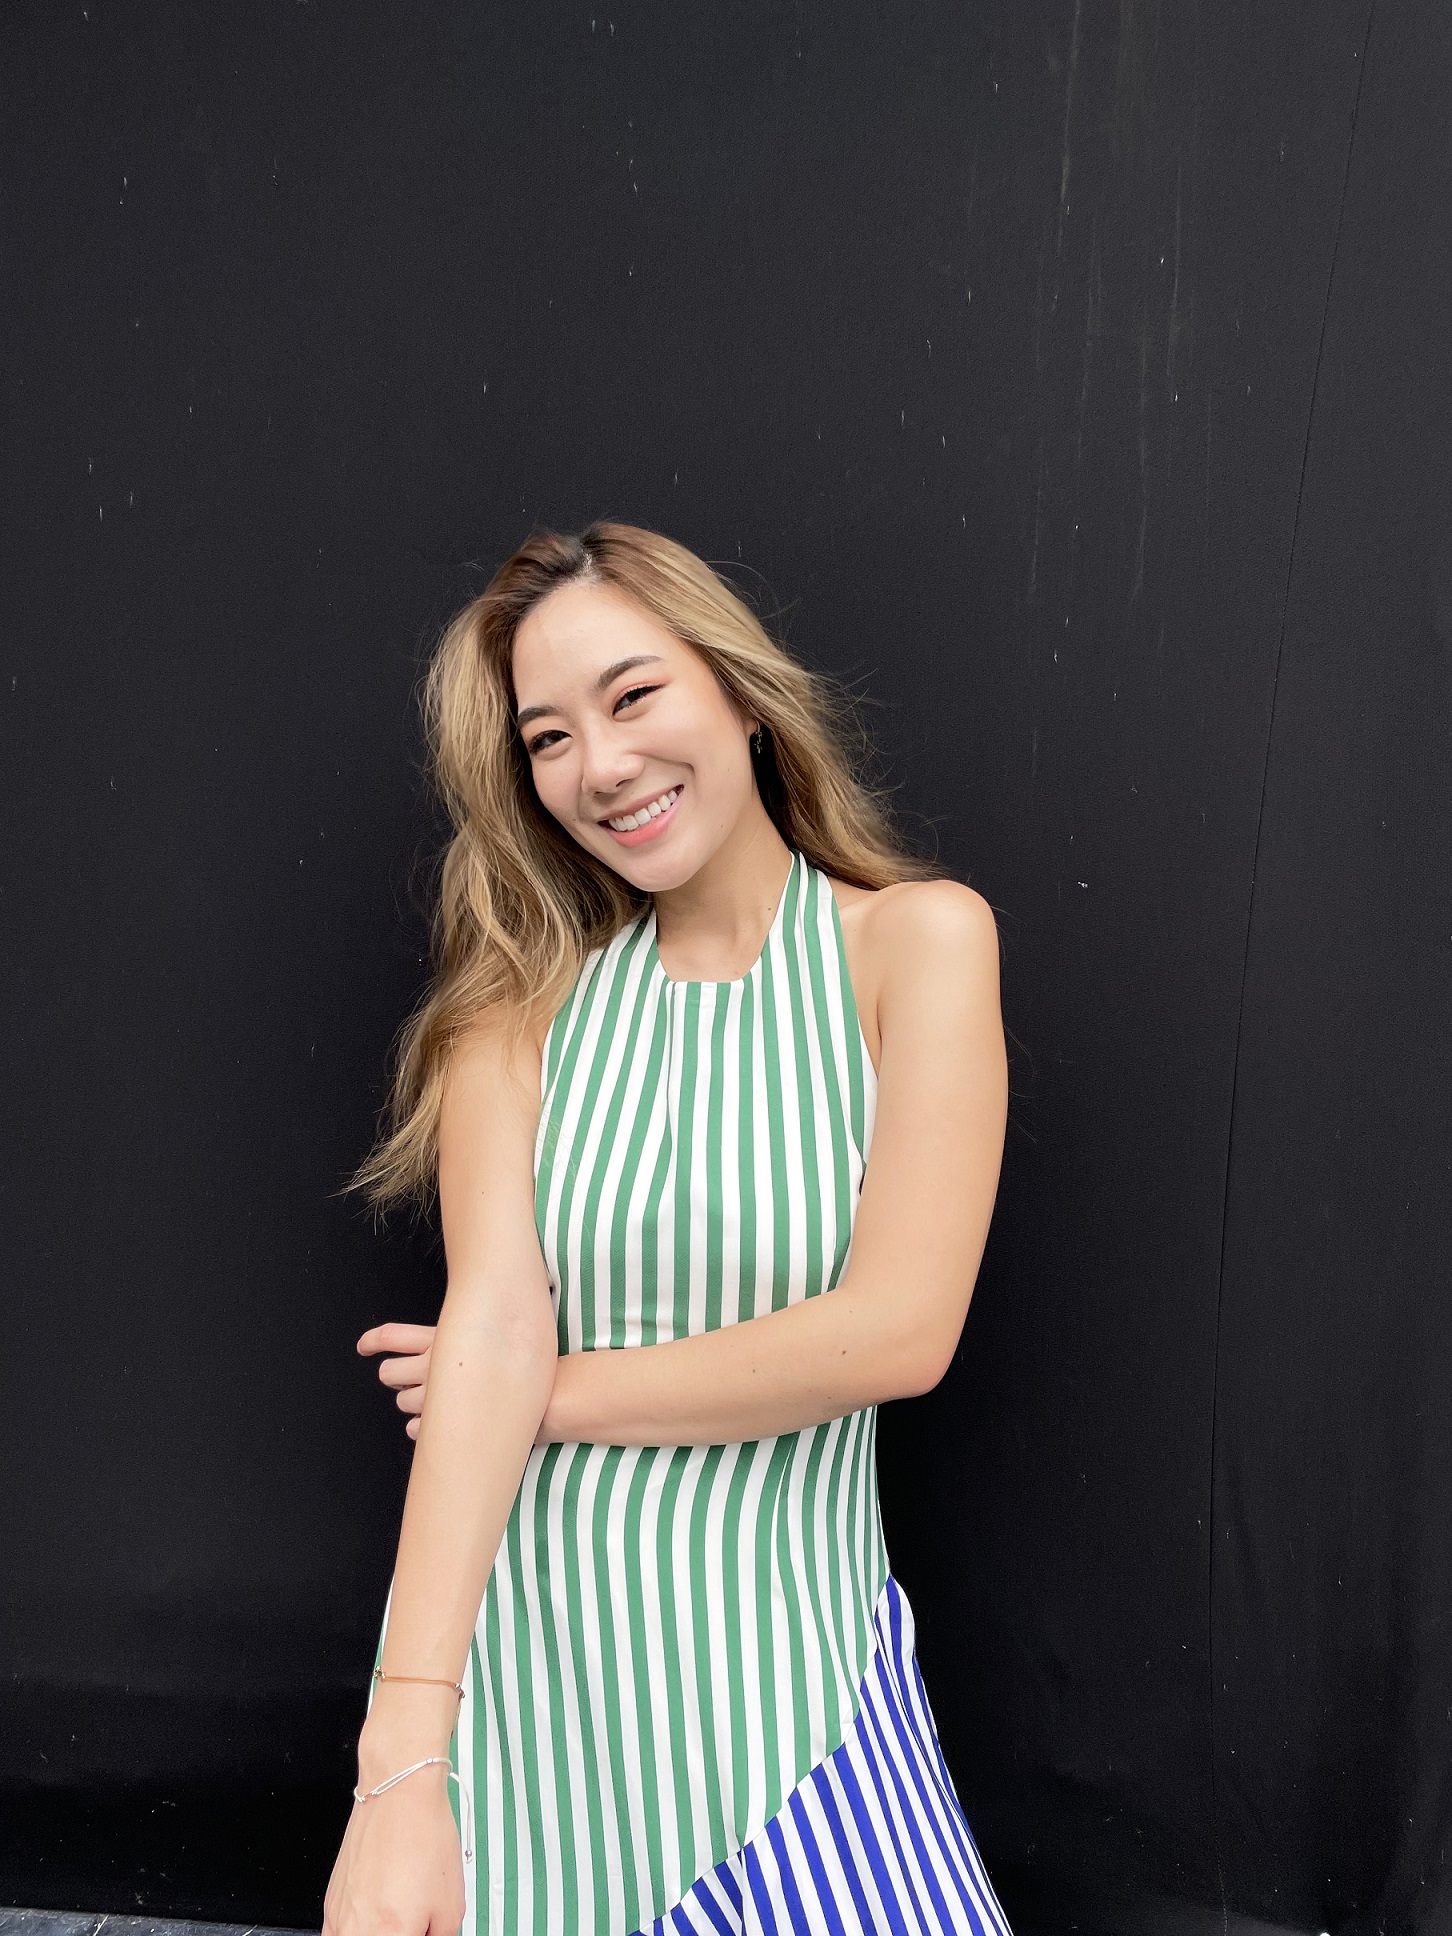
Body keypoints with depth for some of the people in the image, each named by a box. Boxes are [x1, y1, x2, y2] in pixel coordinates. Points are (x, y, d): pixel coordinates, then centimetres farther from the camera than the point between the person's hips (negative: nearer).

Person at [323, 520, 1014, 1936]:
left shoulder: (916, 939, -5)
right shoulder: (524, 1003, -1)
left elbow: (899, 1329, -13)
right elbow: (492, 1327, -14)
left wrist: (554, 1391, -7)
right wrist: (400, 1765, -23)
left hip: (783, 1657, -1)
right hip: (509, 1649, 1)